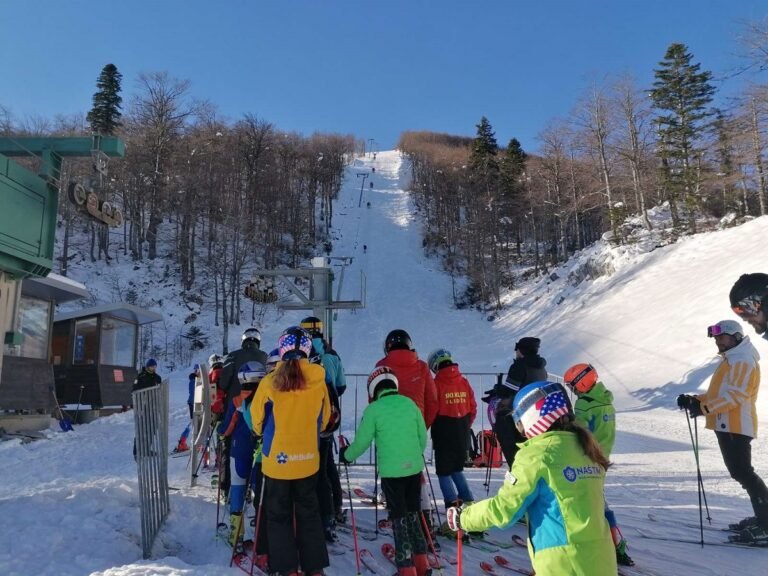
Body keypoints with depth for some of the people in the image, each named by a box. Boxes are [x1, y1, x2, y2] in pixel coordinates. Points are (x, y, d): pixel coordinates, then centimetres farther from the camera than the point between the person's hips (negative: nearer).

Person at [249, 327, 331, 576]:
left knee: (279, 516, 16)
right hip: (308, 460, 2)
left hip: (276, 460, -2)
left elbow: (257, 420, -1)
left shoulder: (270, 382, -16)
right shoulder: (318, 381, -11)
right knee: (309, 514, 18)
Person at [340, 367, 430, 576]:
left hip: (391, 471, -5)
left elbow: (362, 441, -4)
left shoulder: (373, 409, -8)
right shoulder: (409, 403, 5)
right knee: (413, 514, 18)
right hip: (414, 468, 5)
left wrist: (347, 455, 15)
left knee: (399, 518, 6)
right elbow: (423, 435, 10)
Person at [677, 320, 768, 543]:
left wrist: (706, 407, -31)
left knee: (742, 472, -10)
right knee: (739, 472, 14)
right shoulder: (731, 359, 20)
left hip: (736, 426, -10)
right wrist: (695, 399, 9)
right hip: (726, 425, 10)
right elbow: (719, 392, 22)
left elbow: (736, 395, -23)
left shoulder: (743, 360, -12)